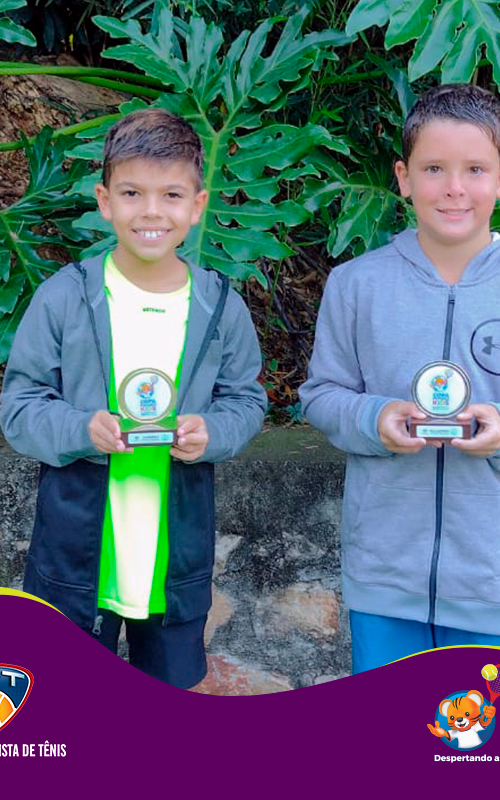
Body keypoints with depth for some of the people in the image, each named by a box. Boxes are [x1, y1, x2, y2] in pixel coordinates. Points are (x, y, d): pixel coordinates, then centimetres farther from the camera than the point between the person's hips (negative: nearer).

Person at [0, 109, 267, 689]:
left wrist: (210, 433, -15)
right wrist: (83, 430, -22)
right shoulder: (62, 297, -6)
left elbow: (247, 400, 7)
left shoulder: (221, 307, 0)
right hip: (76, 557, -1)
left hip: (178, 563, 2)